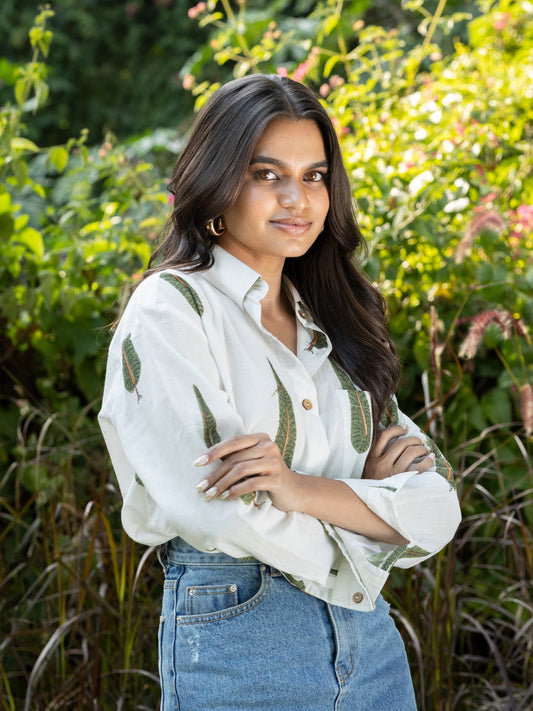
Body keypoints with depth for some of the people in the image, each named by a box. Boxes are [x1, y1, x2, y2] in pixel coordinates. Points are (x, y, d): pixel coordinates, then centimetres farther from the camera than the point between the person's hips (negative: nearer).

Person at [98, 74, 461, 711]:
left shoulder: (331, 319, 9)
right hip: (235, 629, -5)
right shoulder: (167, 311, -9)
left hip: (367, 634, 6)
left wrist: (305, 489, -17)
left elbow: (437, 502, 1)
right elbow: (217, 512, -20)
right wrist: (373, 500, -8)